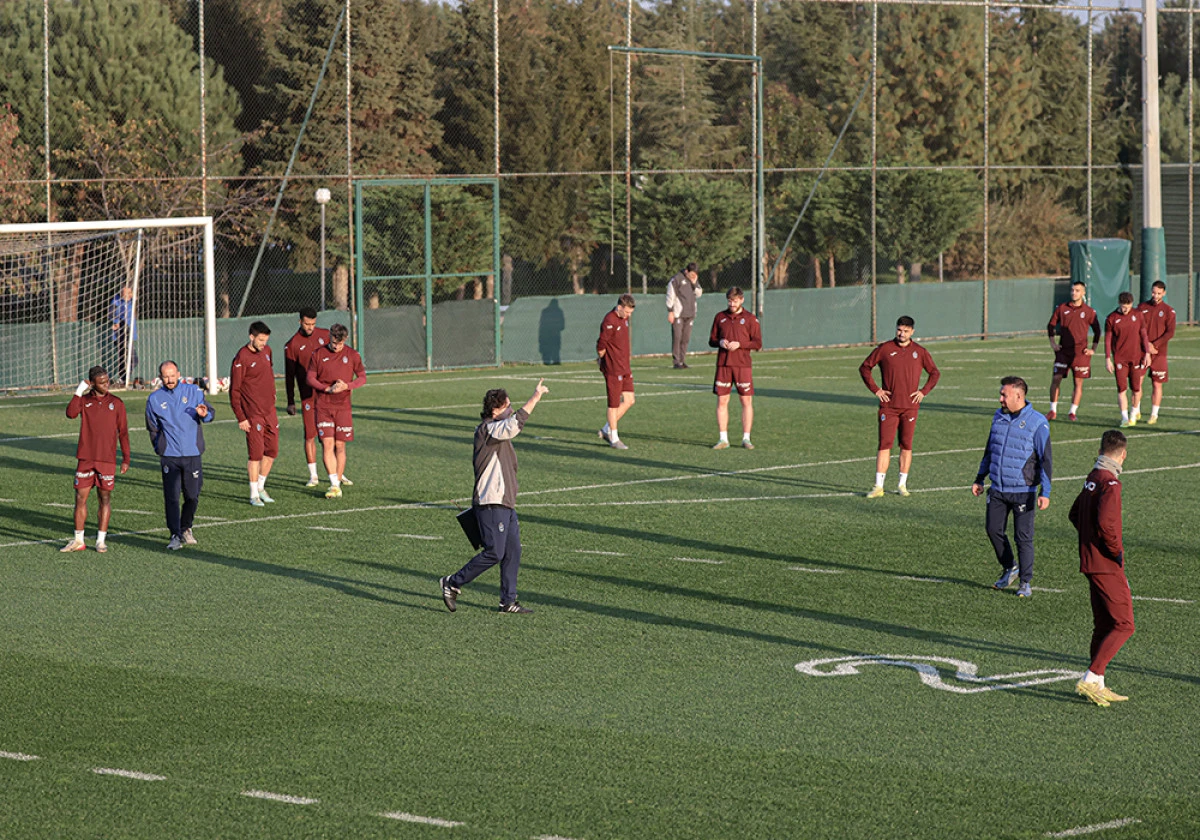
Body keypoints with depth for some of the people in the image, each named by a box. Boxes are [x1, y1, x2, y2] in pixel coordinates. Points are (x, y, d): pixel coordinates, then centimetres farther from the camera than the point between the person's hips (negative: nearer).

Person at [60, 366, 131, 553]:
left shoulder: (116, 403, 4)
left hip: (107, 460, -1)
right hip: (86, 459, 1)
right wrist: (79, 391, -16)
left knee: (105, 498, 2)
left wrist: (125, 459, 2)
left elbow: (123, 432, 5)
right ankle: (78, 540, 10)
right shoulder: (84, 401, 5)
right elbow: (71, 413, -16)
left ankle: (101, 540, 9)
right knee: (80, 497, 2)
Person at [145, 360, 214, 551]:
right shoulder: (154, 399, 7)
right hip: (169, 456, 0)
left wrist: (204, 414, -17)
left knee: (192, 496, 6)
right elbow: (152, 428, 19)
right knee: (171, 497, -8)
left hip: (192, 454, 0)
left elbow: (210, 412, 6)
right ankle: (176, 536, -2)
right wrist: (160, 448, 13)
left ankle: (186, 528, 29)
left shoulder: (194, 391, 4)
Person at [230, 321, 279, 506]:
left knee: (272, 451, 10)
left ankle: (261, 487, 25)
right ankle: (254, 494, 2)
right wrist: (241, 418, -15)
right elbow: (234, 390, -12)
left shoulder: (266, 351, 8)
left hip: (270, 411, 7)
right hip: (253, 414, -7)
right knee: (255, 453, -6)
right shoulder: (241, 359, -14)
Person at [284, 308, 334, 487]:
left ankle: (338, 473, 13)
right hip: (308, 396, -2)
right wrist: (290, 402, -1)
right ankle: (313, 476, 7)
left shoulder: (325, 335, 6)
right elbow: (289, 375, 1)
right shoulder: (292, 345, -2)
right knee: (310, 435, -2)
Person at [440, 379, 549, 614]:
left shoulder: (498, 435, 20)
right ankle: (453, 584, 2)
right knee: (494, 553, -10)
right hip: (491, 505, -10)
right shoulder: (488, 430, -12)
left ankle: (508, 601, 12)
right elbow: (515, 423, -32)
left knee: (513, 552, 7)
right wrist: (536, 397, -32)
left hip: (505, 504, 10)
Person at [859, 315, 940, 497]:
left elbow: (935, 373, 17)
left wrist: (923, 392, 4)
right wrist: (875, 389, 1)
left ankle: (902, 485, 13)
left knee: (906, 446, 4)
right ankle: (878, 487, -7)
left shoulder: (919, 352, 5)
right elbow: (864, 367, 9)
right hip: (888, 406, -1)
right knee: (884, 445, -6)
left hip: (910, 407, 1)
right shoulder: (885, 349, 1)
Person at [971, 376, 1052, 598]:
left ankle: (1025, 582, 10)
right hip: (997, 490, 6)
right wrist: (979, 479, 21)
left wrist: (1045, 492, -14)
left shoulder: (1037, 423, -11)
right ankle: (1009, 568, 27)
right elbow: (989, 451, 20)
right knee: (994, 530, 6)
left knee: (1023, 537, -1)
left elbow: (1046, 460, -9)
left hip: (1023, 492, -6)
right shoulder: (998, 417, 7)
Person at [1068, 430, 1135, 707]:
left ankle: (1097, 685, 18)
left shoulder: (1092, 478, 12)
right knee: (1123, 625, -7)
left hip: (1092, 560, 10)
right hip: (1107, 566, -10)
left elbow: (1074, 514, 23)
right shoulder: (1110, 482, -17)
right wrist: (1117, 552, -15)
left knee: (1104, 625, 15)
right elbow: (1106, 523, -27)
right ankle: (1090, 679, -12)